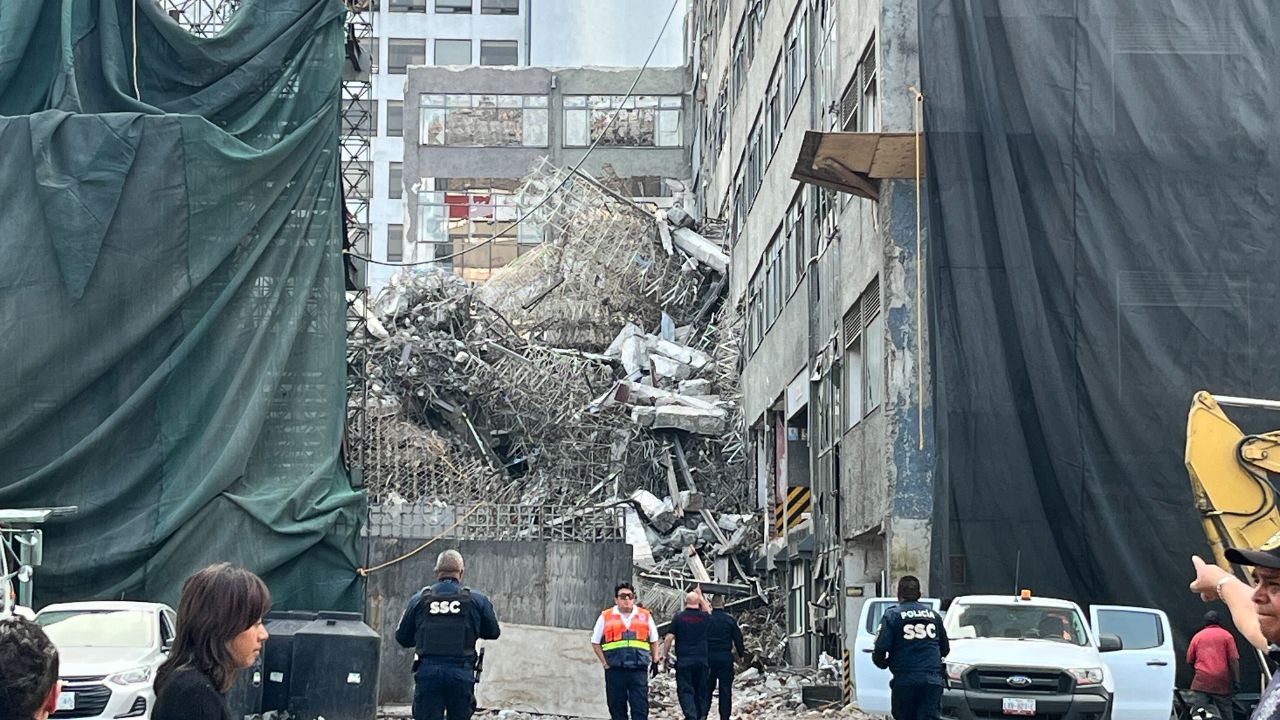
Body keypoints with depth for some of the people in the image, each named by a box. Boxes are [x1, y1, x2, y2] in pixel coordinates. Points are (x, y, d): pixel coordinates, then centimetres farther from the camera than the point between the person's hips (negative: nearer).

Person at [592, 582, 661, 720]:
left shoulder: (645, 616, 12)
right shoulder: (605, 617, 8)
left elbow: (654, 640, 20)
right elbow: (595, 642, 11)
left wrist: (655, 661, 10)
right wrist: (605, 663, 1)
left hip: (639, 670, 0)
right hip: (615, 671, 0)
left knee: (640, 708, -5)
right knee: (617, 708, 5)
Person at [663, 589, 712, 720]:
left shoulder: (679, 617, -5)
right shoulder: (704, 617, 1)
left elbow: (669, 638, -7)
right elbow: (709, 612, 28)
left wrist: (665, 655, 4)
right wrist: (701, 597, 33)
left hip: (683, 660, -2)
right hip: (702, 659, 2)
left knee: (685, 690, -1)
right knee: (701, 690, 13)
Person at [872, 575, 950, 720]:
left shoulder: (892, 615, -1)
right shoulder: (933, 615, 12)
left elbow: (881, 648, -8)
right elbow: (945, 649, 18)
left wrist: (883, 663, 14)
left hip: (904, 681, -2)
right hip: (933, 680, 2)